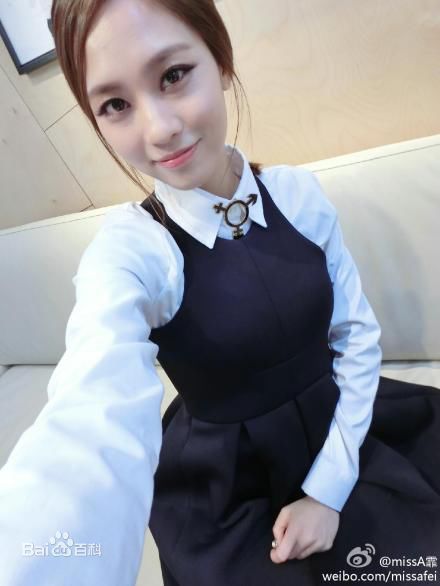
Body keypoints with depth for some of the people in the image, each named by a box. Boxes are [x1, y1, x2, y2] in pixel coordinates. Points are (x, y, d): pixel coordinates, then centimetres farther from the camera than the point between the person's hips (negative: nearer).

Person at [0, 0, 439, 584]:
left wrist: (329, 487, -9)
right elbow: (87, 430, -39)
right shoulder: (129, 250, -21)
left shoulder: (300, 193, -10)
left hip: (343, 439, 3)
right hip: (226, 492, -2)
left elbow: (358, 335, -6)